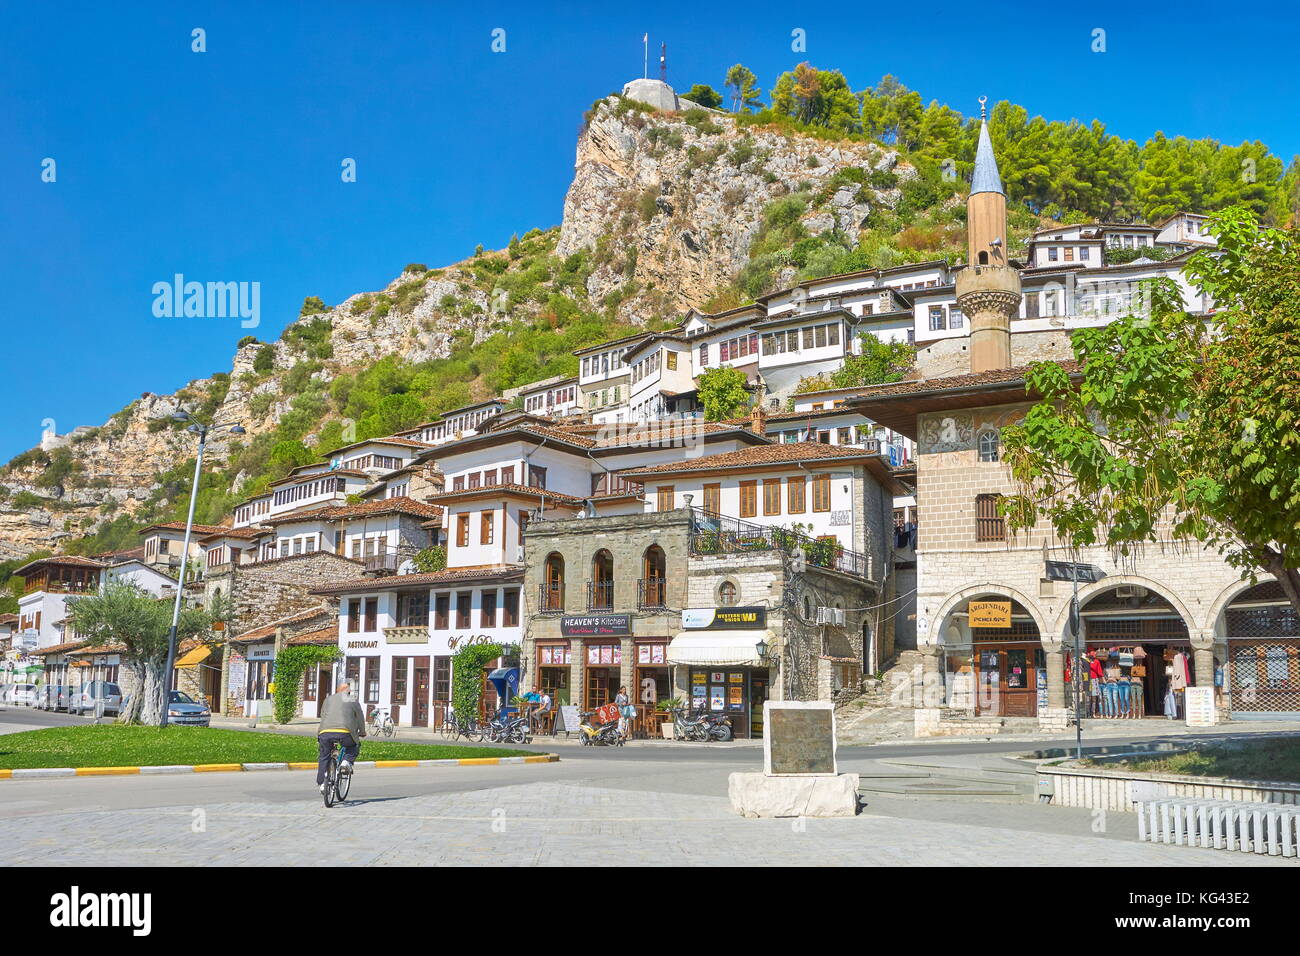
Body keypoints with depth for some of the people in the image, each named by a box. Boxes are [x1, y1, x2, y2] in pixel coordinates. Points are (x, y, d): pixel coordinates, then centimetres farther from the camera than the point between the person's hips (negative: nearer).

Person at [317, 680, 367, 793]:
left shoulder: (328, 699, 26)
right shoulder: (352, 701, 17)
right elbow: (360, 718, 21)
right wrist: (362, 732, 38)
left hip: (325, 732, 3)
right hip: (344, 732, -2)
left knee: (324, 757, 21)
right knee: (354, 746, 27)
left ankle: (321, 784, 16)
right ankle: (346, 762, 1)